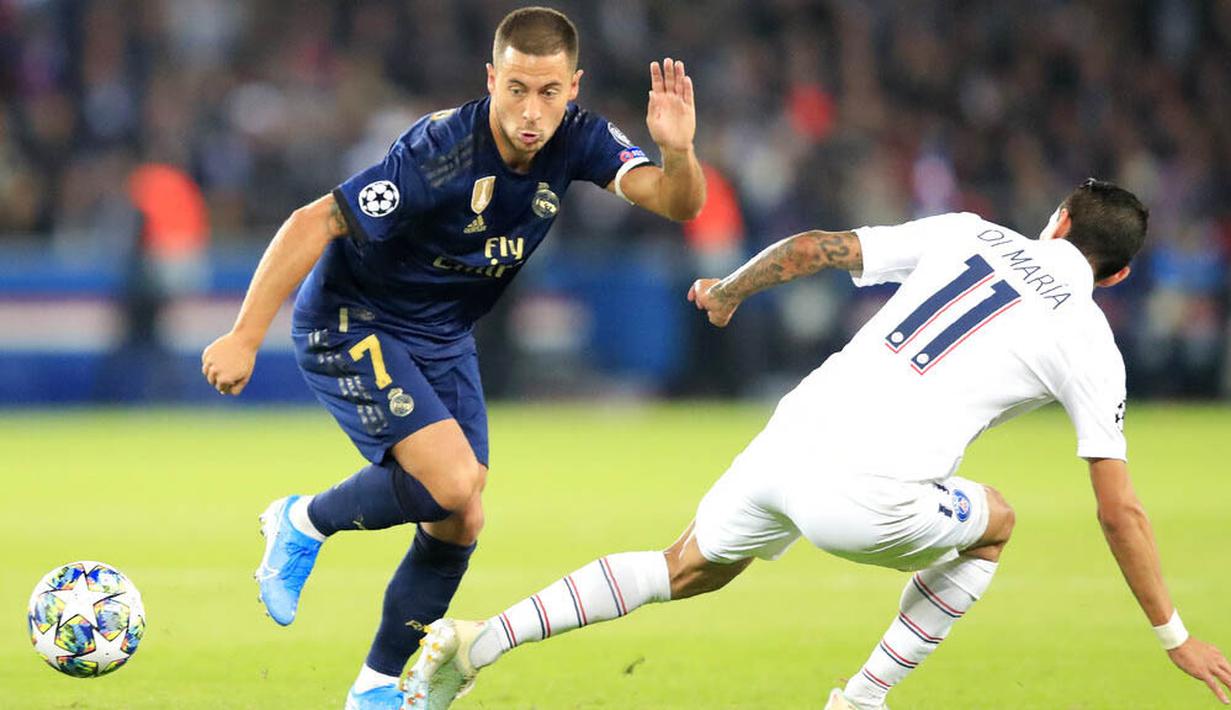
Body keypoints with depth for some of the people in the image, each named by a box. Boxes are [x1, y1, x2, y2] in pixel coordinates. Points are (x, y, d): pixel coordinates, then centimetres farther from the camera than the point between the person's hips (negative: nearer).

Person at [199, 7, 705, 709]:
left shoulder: (577, 140, -13)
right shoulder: (438, 154, -31)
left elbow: (678, 203, -20)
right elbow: (313, 225, -27)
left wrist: (678, 151, -44)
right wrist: (244, 339, -26)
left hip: (443, 337, 7)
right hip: (350, 325, -7)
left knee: (460, 523, 6)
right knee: (451, 481, -24)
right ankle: (307, 522, 2)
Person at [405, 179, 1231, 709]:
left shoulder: (966, 233, 16)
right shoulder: (1090, 343, 7)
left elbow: (812, 248, 13)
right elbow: (1120, 512, 8)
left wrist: (730, 289, 34)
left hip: (791, 439, 4)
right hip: (873, 495, -4)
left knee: (687, 570, 28)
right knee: (992, 524, 28)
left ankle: (482, 640, 15)